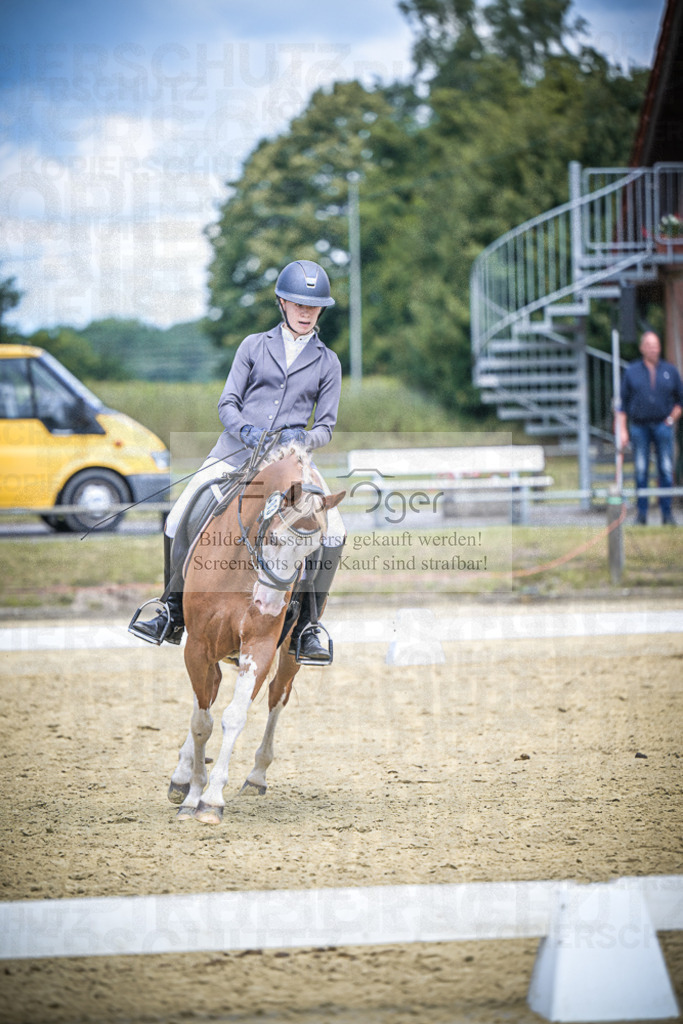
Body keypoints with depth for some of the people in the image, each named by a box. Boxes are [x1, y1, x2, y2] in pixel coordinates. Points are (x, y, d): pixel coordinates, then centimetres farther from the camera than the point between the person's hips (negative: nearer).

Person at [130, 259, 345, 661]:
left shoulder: (328, 362, 10)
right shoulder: (254, 346, 9)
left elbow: (326, 426, 9)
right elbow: (228, 403, 6)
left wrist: (301, 439, -13)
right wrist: (246, 430, -15)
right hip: (236, 448, 1)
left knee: (334, 533, -22)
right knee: (178, 522, -10)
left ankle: (307, 629, -11)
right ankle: (174, 619, 7)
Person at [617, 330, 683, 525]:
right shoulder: (631, 371, 7)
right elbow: (623, 403, 7)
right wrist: (622, 430, 0)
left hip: (663, 426, 0)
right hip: (639, 426, 0)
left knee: (666, 470, -4)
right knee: (641, 471, 0)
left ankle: (667, 513, 0)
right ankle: (641, 513, 5)